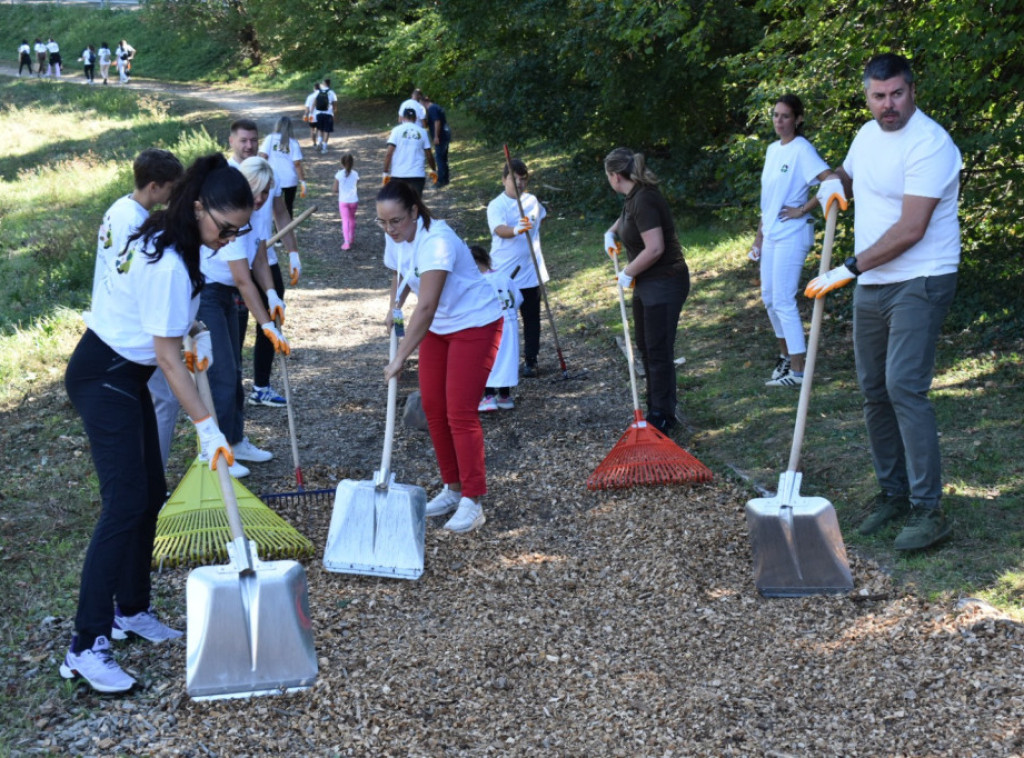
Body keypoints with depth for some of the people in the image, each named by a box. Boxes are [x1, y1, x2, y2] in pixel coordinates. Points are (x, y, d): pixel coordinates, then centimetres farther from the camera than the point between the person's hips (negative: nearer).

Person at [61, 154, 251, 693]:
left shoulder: (164, 240, 3)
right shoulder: (169, 264, -26)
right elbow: (168, 358, -24)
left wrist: (197, 335, 5)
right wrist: (206, 426, -22)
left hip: (123, 374, 10)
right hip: (103, 378, -10)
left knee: (150, 495, 11)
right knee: (125, 503, -15)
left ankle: (132, 611, 23)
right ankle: (86, 647, -14)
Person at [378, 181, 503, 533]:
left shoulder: (435, 242, -31)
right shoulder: (396, 239, -4)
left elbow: (426, 307, -38)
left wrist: (401, 358, -39)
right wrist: (394, 308, -3)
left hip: (475, 324, -8)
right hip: (438, 327, 9)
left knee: (460, 412, -12)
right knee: (433, 408, 7)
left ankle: (472, 502, -4)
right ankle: (452, 488, 20)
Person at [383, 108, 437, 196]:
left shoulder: (397, 130, 0)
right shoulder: (422, 132, 5)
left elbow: (389, 153, -8)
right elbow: (429, 155, 9)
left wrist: (386, 173, -2)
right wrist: (434, 170, 24)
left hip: (398, 174, 0)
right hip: (417, 175, 0)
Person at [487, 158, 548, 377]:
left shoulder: (532, 201, 6)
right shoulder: (496, 206, -11)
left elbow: (542, 216, 31)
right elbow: (500, 229, -32)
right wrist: (516, 230, -50)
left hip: (531, 273, 4)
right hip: (503, 275, -4)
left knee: (532, 318, 10)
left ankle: (530, 360, 20)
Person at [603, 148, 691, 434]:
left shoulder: (644, 200, -23)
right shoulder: (634, 197, 8)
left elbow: (654, 249, -29)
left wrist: (628, 272, -15)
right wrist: (611, 232, 14)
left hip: (664, 284, -11)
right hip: (646, 283, 11)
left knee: (658, 351, -3)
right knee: (645, 346, 18)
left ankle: (663, 418, 8)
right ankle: (656, 408, 31)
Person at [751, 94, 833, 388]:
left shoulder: (802, 149, -13)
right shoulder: (772, 149, 13)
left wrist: (803, 210, -19)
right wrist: (760, 234, 18)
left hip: (792, 234, -9)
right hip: (771, 233, 9)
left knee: (783, 300, -9)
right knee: (769, 297, 15)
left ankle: (798, 371, -4)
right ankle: (785, 354, 32)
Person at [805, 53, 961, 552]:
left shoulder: (929, 144, -17)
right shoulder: (867, 135, 10)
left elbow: (909, 231, -23)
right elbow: (847, 176, 31)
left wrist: (848, 270, -21)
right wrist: (833, 185, 5)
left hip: (919, 283, -9)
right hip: (871, 286, 9)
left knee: (904, 388, -17)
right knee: (874, 391, 11)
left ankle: (928, 511, -12)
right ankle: (892, 494, 24)